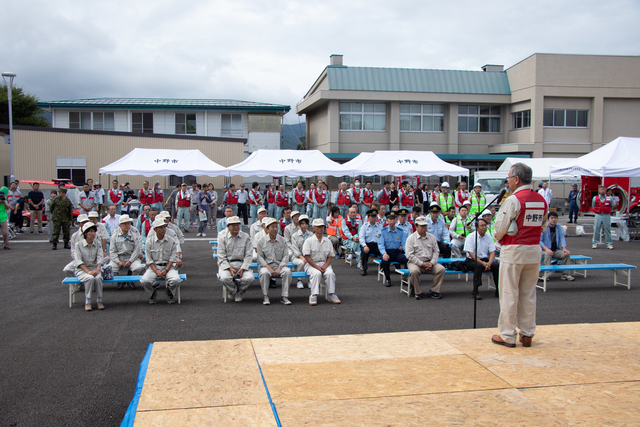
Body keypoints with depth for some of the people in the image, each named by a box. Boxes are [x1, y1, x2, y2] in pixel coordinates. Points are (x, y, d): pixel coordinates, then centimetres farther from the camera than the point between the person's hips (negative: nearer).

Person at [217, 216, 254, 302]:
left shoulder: (246, 237, 6)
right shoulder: (222, 238, 3)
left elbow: (249, 256, 2)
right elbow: (221, 257, -1)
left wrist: (242, 268, -12)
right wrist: (230, 269, -15)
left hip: (241, 264, 1)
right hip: (226, 264, -1)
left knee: (250, 278, -27)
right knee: (225, 278, -32)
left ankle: (239, 292, 4)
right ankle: (235, 293, -1)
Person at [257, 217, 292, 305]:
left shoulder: (283, 241, 7)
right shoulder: (261, 242, 4)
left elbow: (286, 256, 3)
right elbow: (260, 257, 0)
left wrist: (279, 268, -12)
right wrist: (269, 268, -14)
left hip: (280, 265, 1)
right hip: (267, 265, -1)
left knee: (287, 271, -31)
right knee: (264, 273, -35)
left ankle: (284, 296, -22)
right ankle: (265, 296, -18)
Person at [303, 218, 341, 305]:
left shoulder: (327, 241, 12)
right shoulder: (309, 241, 0)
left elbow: (330, 256, 11)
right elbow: (307, 257, -7)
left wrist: (325, 266, -9)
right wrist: (317, 267, -17)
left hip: (325, 264, 3)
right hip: (311, 264, -3)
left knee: (330, 273, -28)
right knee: (316, 273, -34)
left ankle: (331, 295, -19)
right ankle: (314, 296, -32)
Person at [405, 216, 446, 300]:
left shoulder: (432, 237, 14)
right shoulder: (411, 238, -1)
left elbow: (436, 251, 11)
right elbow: (409, 255, -9)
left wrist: (432, 263, -6)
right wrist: (422, 264, -16)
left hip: (430, 262, 4)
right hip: (415, 262, -4)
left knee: (441, 269, -20)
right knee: (414, 271, -36)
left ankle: (434, 291, -11)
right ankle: (417, 292, -16)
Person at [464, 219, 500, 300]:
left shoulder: (488, 236, 5)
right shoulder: (470, 237, -9)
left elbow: (492, 251, 1)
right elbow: (471, 254, -15)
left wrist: (489, 263, -18)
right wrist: (482, 263, -24)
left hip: (484, 259, 4)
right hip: (472, 260, -4)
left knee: (496, 264, -23)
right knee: (479, 265, -36)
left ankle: (498, 290, -11)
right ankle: (475, 291, -27)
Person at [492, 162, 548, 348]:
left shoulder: (514, 200, -15)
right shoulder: (542, 200, 6)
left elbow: (500, 227, -13)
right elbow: (543, 226, 14)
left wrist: (499, 238, 6)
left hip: (513, 250, -6)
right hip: (534, 250, 6)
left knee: (509, 294, 2)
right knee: (529, 294, 13)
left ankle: (507, 336, 9)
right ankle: (527, 334, 19)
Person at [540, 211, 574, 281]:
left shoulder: (558, 227, 11)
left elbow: (562, 238, 3)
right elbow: (539, 240, -10)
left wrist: (564, 248, -15)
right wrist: (546, 249, -25)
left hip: (556, 250, 4)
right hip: (544, 250, -4)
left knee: (566, 254, -20)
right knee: (548, 255, -36)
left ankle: (565, 274, -13)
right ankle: (547, 273, -38)